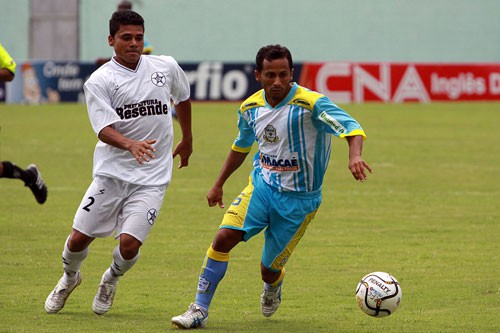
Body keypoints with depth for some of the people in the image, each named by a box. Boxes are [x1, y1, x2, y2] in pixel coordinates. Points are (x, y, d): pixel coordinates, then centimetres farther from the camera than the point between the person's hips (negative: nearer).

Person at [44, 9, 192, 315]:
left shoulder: (166, 67, 4)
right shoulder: (99, 81, -6)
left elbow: (183, 97, 26)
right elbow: (104, 128, -18)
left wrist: (187, 140, 34)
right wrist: (130, 145, -37)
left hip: (152, 177, 1)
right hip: (111, 172, -1)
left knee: (129, 244, -14)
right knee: (79, 238, -3)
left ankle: (111, 281, 22)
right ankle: (70, 277, 33)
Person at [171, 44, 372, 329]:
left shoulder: (311, 104, -20)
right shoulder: (251, 108, -1)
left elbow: (352, 128, -29)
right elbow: (241, 147, 18)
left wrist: (355, 155, -50)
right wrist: (219, 185, 25)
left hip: (299, 199, -4)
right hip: (262, 186, 4)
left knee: (270, 270, 5)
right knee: (224, 238, -18)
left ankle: (273, 287, 45)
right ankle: (200, 311, -7)